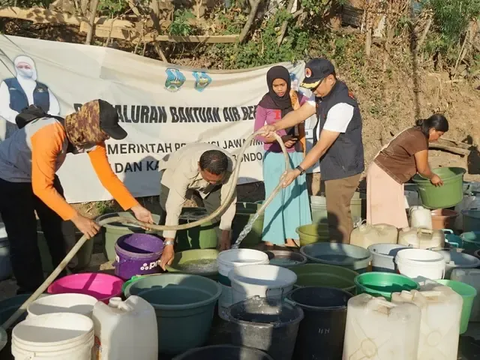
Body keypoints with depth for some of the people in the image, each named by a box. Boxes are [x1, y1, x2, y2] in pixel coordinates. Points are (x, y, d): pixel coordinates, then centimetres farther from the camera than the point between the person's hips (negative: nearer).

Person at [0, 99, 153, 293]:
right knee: (25, 239, -7)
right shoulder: (51, 134, -39)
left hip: (43, 175, 7)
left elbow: (107, 176, -10)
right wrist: (77, 218, -40)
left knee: (56, 230, 12)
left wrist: (135, 207, -16)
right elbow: (41, 187, -38)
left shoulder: (92, 137, -17)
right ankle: (31, 295, 9)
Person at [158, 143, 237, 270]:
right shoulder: (185, 168, -47)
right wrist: (169, 245, -48)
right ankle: (162, 254, -5)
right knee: (167, 209, -19)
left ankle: (225, 251, 13)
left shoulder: (230, 166, -39)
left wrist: (225, 234, -26)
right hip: (173, 173, -2)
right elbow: (174, 207, -47)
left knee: (219, 212, -7)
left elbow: (228, 200, -28)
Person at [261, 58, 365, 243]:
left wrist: (298, 170, -24)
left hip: (343, 169, -10)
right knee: (339, 214, 19)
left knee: (337, 217, -2)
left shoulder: (341, 105, -27)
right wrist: (275, 126, -19)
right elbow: (299, 113, -2)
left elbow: (322, 146, -26)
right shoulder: (323, 95, 4)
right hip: (334, 167, 10)